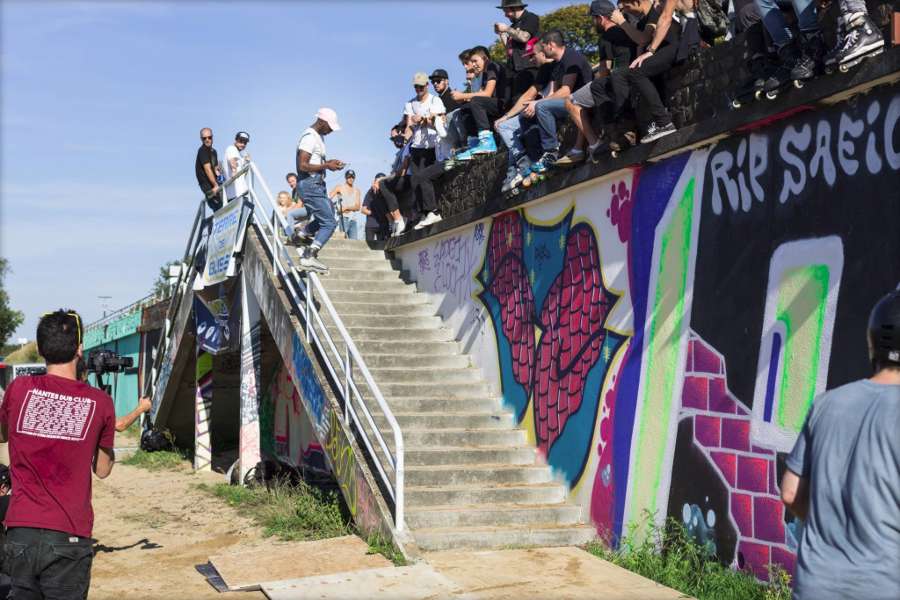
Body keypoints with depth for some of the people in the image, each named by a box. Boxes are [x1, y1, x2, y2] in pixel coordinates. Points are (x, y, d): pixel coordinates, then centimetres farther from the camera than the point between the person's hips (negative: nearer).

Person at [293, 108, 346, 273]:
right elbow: (303, 166, -23)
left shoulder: (318, 136, 15)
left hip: (317, 184, 10)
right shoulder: (309, 137, -17)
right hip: (310, 185, -10)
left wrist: (329, 162, 8)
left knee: (327, 216, 24)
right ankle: (309, 258, -15)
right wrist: (327, 166, -19)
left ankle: (300, 236, 35)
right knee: (329, 223, -13)